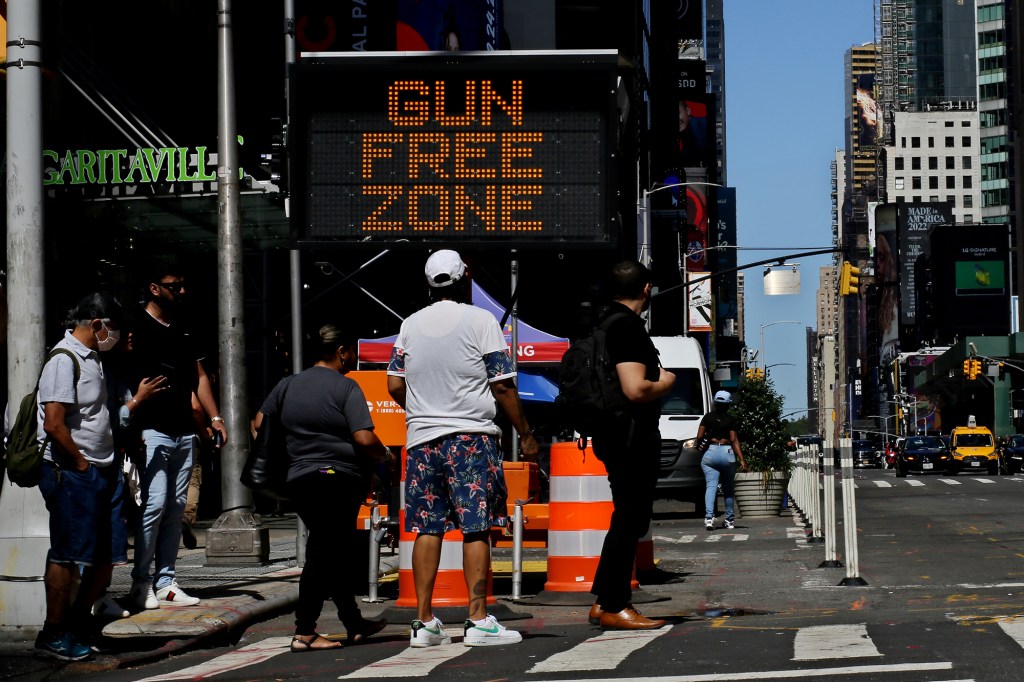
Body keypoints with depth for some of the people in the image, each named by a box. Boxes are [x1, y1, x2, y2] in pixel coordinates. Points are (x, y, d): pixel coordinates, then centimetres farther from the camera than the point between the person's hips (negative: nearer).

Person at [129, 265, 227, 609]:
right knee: (154, 503, -13)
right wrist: (132, 428, -12)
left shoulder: (184, 332, 19)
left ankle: (165, 582, 9)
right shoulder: (137, 328, -2)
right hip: (152, 431, -7)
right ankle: (141, 582, -4)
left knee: (176, 507, 6)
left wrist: (215, 417, 12)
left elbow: (199, 377, 22)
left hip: (185, 432, 7)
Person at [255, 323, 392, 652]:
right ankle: (303, 633, 2)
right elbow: (364, 438, -17)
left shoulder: (287, 385, 10)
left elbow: (259, 424, 13)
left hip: (299, 480, 6)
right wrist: (385, 455, 2)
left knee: (337, 552, 14)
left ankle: (354, 624, 18)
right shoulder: (346, 388, -8)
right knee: (324, 555, 0)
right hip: (340, 479, -6)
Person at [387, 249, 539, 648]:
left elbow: (395, 385, 9)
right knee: (476, 528, -3)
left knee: (427, 528, 5)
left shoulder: (411, 325, 9)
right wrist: (525, 434, 2)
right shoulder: (480, 321, -4)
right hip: (471, 436, -4)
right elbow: (502, 386, -6)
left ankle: (424, 622, 5)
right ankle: (478, 621, -6)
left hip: (422, 437, 4)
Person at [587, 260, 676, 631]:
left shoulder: (605, 321, 14)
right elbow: (635, 389, -25)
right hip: (632, 436, -10)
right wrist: (664, 382, -8)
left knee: (627, 520, 17)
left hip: (612, 434, 10)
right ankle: (613, 607, -2)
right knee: (629, 521, -5)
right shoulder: (628, 326, -17)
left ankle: (603, 601, 20)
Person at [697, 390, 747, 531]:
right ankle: (730, 520, 18)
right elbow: (734, 440, -5)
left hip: (711, 453, 0)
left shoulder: (708, 417, 4)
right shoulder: (731, 419, 0)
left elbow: (699, 437, 0)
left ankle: (709, 517, -26)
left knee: (711, 486, -7)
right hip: (727, 453, 0)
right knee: (728, 489, 12)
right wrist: (742, 460, -6)